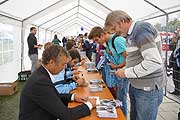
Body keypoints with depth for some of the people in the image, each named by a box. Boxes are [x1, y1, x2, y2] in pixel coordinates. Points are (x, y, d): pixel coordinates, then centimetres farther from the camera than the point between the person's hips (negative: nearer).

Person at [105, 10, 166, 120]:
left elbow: (154, 62, -26)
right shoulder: (131, 34, 11)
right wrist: (123, 70, 5)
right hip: (135, 86, 9)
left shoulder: (141, 29, -18)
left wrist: (127, 73, -18)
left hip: (148, 89, -9)